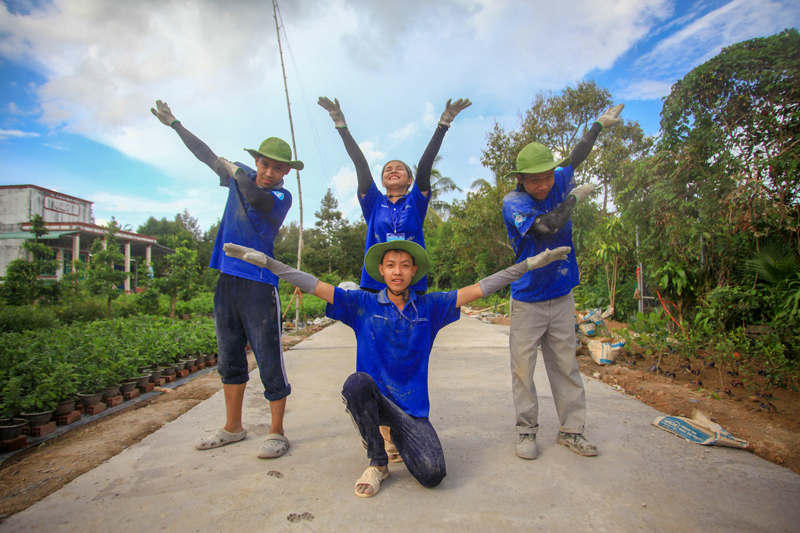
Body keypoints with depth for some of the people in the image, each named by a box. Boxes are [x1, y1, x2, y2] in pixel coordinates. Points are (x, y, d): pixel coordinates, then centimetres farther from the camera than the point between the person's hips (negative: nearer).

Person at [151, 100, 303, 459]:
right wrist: (174, 124, 35)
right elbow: (208, 156, 27)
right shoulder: (242, 176, 13)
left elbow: (256, 199, -28)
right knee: (229, 358, 14)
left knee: (269, 360, -4)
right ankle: (232, 427, 28)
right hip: (227, 278, 7)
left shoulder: (281, 197, -5)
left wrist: (234, 171, -16)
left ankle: (277, 433, 10)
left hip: (258, 284, -6)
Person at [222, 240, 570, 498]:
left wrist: (531, 263, -6)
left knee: (432, 475, -19)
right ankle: (377, 462, -7)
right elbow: (314, 286, -8)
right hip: (373, 396, 0)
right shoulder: (362, 304, -3)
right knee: (357, 383, -35)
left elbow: (479, 289, -3)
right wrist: (264, 260, -15)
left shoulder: (429, 307, -1)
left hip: (411, 404, 1)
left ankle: (396, 433, 17)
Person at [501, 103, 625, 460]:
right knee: (523, 368, 1)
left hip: (561, 296, 5)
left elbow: (575, 158, 25)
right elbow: (548, 225, -27)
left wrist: (599, 125, 37)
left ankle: (571, 430, 19)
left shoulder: (559, 182, 4)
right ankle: (527, 431, 14)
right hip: (527, 300, -4)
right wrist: (574, 197, -11)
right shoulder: (513, 202, -12)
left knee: (566, 365, 9)